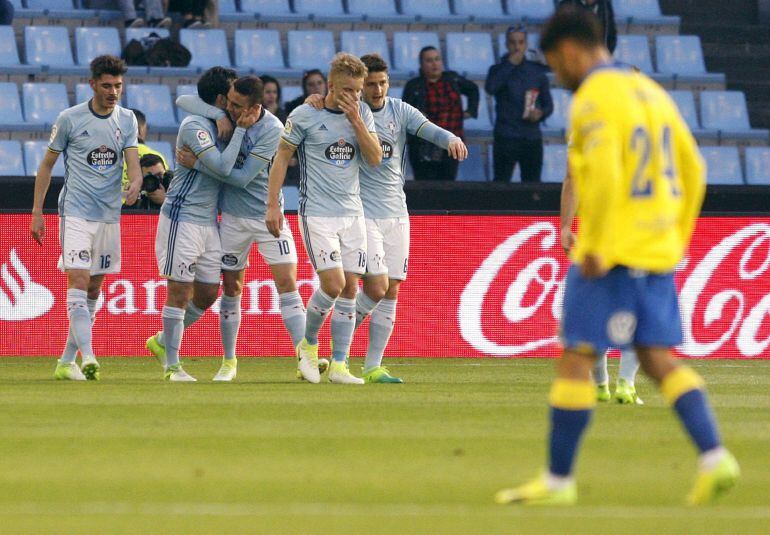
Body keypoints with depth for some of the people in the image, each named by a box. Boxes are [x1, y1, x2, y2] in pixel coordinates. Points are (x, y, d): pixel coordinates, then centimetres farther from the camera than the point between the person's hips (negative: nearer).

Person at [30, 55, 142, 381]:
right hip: (76, 212, -5)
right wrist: (37, 212, 1)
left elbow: (132, 159, -1)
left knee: (93, 290, 8)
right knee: (78, 281, -17)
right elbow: (47, 164, 3)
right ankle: (87, 358, -28)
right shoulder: (70, 119, -4)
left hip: (110, 216, 5)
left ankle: (66, 361, 17)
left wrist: (136, 181, -25)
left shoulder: (127, 119, 7)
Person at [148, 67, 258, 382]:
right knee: (180, 292, -6)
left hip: (208, 222, 9)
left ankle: (162, 342, 28)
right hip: (181, 218, -9)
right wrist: (241, 129, -18)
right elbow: (222, 167, -22)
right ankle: (172, 365, -1)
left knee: (208, 294, 10)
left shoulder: (219, 124, 13)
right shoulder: (194, 126, -14)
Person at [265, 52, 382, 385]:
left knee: (349, 289, 0)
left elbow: (375, 158, -1)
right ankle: (308, 344, 11)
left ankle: (338, 365, 5)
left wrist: (356, 121, -12)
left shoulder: (362, 113, 5)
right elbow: (282, 157, -1)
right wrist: (273, 205, -5)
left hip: (352, 213, 5)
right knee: (333, 284, -14)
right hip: (317, 213, -5)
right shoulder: (304, 116, -7)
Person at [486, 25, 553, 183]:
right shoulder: (499, 70, 3)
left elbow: (548, 104, 15)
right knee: (501, 183, -9)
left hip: (532, 137, 3)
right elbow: (490, 88, -19)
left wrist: (541, 113, -9)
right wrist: (510, 64, -13)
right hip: (506, 137, -3)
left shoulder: (537, 72, 11)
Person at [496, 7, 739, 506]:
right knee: (659, 357, 10)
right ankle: (714, 456, -4)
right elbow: (693, 169, 16)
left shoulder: (594, 99, -11)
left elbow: (603, 176, -23)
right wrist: (677, 238, 19)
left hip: (611, 254, -8)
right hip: (658, 254, 8)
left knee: (576, 358, -1)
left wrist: (594, 249, -16)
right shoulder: (651, 91, 15)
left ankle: (558, 479, 1)